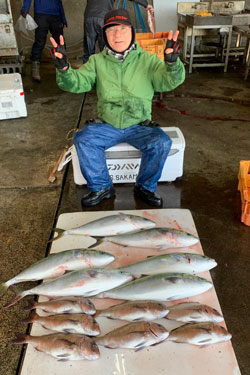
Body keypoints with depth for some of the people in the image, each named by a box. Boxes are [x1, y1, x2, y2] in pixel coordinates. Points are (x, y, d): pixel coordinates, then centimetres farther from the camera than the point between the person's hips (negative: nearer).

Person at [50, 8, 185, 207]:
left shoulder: (147, 60, 0)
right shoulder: (97, 61, 4)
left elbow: (170, 81, -14)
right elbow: (77, 83, -8)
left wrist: (172, 63, -37)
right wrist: (64, 68, -30)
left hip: (139, 125, -1)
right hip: (106, 125, 1)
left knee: (161, 142, -26)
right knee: (83, 139, -24)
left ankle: (145, 187, -1)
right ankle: (101, 187, -3)